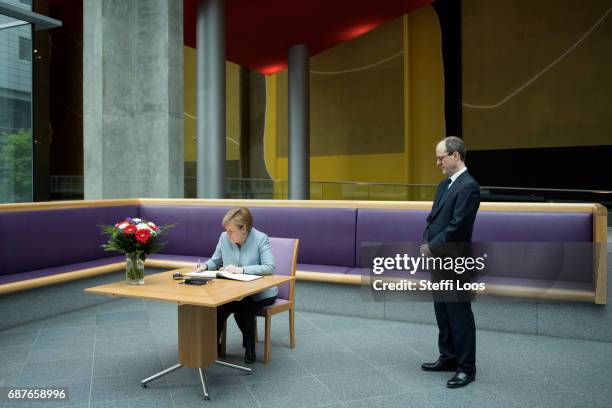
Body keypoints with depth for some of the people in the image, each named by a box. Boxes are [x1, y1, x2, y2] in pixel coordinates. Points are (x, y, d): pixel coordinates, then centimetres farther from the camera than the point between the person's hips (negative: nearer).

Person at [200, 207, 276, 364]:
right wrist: (205, 266, -10)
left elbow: (269, 268, -25)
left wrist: (241, 269, -31)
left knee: (242, 310, -30)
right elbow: (215, 262, 13)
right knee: (217, 307, -25)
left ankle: (250, 348, 0)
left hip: (260, 292, -4)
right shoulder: (224, 237, -1)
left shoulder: (261, 239, -15)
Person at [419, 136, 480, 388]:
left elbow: (457, 226, -21)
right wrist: (425, 243, 0)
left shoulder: (468, 186, -16)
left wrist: (432, 247, -13)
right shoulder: (444, 185, 13)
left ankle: (466, 367, 13)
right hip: (438, 259, 9)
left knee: (459, 314, 1)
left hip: (454, 261, -9)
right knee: (442, 311, 17)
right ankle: (448, 357, 31)